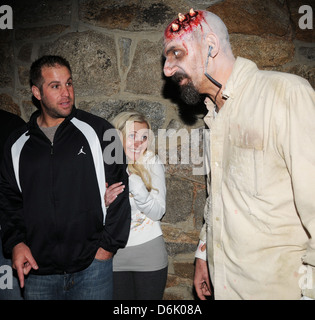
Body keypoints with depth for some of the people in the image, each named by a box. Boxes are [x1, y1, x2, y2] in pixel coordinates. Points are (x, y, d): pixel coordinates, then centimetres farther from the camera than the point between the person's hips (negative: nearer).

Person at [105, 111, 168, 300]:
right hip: (113, 255, 1)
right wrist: (104, 202, -22)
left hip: (149, 252, -1)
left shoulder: (152, 163, -9)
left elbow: (158, 213, -14)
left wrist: (134, 182, -27)